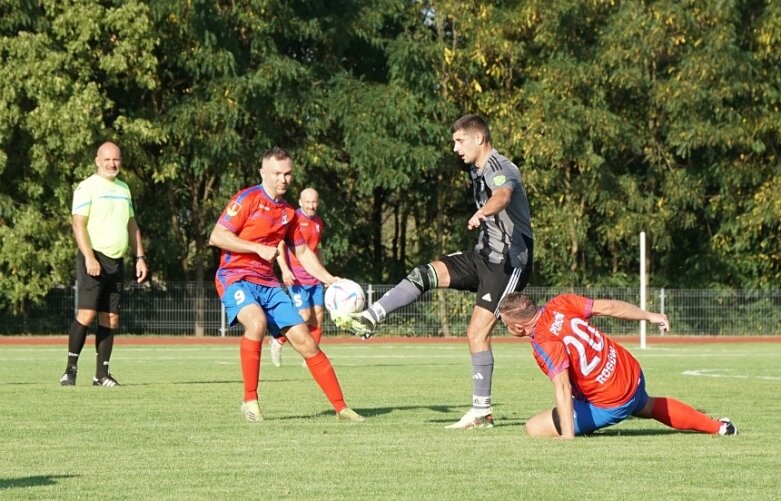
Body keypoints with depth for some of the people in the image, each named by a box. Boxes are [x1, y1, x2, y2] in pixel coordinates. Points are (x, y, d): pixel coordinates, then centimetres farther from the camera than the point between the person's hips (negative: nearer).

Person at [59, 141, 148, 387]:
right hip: (94, 258, -7)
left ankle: (102, 374, 6)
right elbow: (78, 224, -12)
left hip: (116, 261, 7)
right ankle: (70, 369, -8)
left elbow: (132, 225, 24)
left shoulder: (123, 189, 18)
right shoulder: (87, 187, -4)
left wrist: (140, 257, 15)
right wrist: (89, 257, -21)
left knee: (110, 319, 3)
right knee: (86, 314, -15)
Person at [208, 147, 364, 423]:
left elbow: (303, 252, 25)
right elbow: (216, 237, -12)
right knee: (257, 321, -36)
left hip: (268, 283, 6)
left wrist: (330, 280, 14)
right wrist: (259, 248, -16)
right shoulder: (248, 199, -6)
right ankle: (250, 400, -23)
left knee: (305, 340, -3)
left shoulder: (288, 212, 16)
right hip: (236, 278, -6)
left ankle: (340, 407, 4)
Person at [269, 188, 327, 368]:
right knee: (305, 316, -13)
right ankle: (278, 341, 9)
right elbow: (279, 245, -11)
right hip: (296, 277, -7)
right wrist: (285, 270, -21)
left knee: (318, 316, -1)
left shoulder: (319, 222, 13)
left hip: (315, 278, 7)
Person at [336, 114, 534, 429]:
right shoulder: (478, 171, 12)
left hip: (508, 262, -9)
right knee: (426, 274, -8)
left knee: (477, 331, -12)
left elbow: (503, 195, -44)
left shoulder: (501, 169, -19)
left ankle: (482, 412, -7)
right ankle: (368, 320, -13)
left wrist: (483, 212, -65)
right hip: (485, 255, 9)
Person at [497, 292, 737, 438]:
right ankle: (718, 426, 50)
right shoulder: (559, 304, -7)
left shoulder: (544, 343, -25)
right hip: (633, 376, 8)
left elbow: (563, 387, -33)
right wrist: (649, 316, 14)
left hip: (610, 405, -8)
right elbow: (608, 306, 0)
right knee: (648, 406, 43)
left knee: (534, 428, -8)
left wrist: (568, 435, -36)